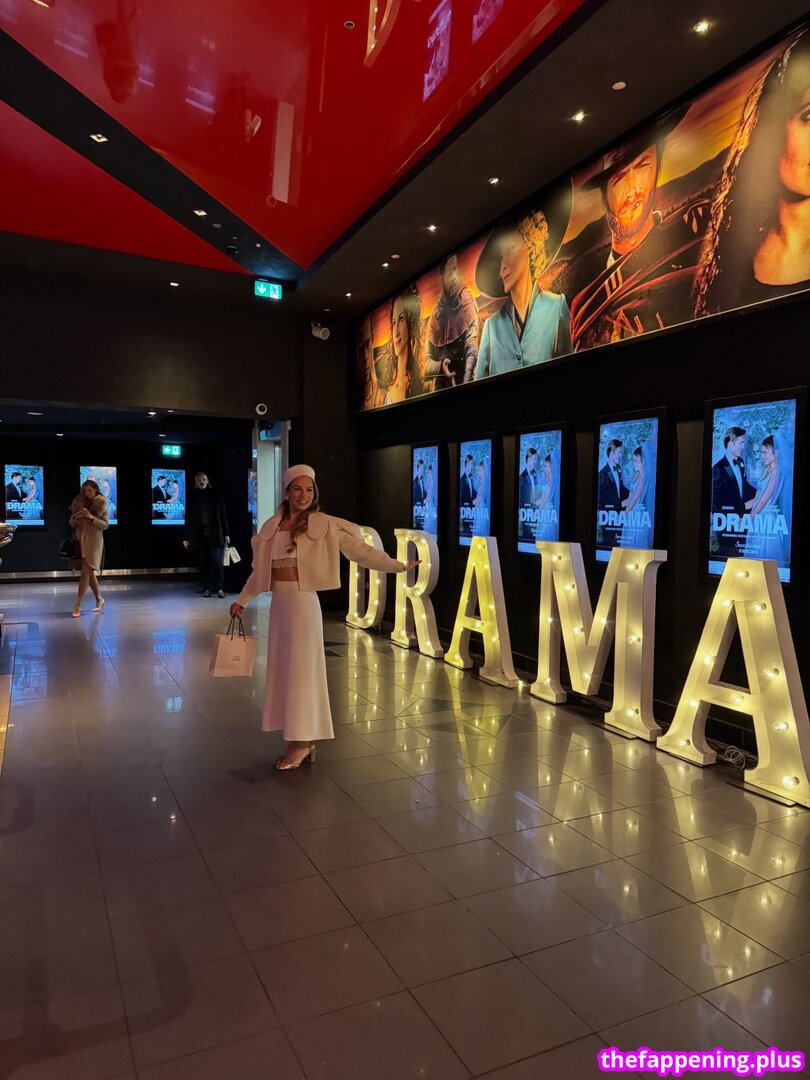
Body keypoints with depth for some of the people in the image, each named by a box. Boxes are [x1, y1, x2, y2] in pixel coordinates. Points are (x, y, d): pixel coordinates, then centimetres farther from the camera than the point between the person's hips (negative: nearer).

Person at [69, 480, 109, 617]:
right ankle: (99, 599, 26)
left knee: (85, 573, -9)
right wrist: (75, 516, -10)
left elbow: (105, 525, -6)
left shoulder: (102, 504, -1)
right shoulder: (79, 503, 9)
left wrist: (91, 517, -19)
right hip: (80, 540, 5)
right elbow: (72, 524, 11)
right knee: (89, 573, 11)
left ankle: (78, 605, -9)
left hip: (94, 541, -5)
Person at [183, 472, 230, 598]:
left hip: (215, 534, -2)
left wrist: (226, 533, -1)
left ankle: (219, 588, -4)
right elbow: (188, 518, 7)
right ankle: (208, 588, 10)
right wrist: (186, 537, 3)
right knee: (204, 563, 3)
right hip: (200, 535, 2)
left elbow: (223, 515, 5)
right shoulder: (193, 497, 9)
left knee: (217, 561, -8)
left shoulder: (215, 495, 6)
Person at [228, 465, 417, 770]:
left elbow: (361, 551, -8)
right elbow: (260, 570, 16)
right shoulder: (272, 527, 8)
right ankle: (303, 741, 21)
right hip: (278, 603, 6)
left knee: (301, 670, 0)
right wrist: (241, 600, 20)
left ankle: (302, 743, 13)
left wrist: (398, 566, -13)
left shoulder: (323, 525, -7)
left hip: (303, 602, -6)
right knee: (284, 671, 9)